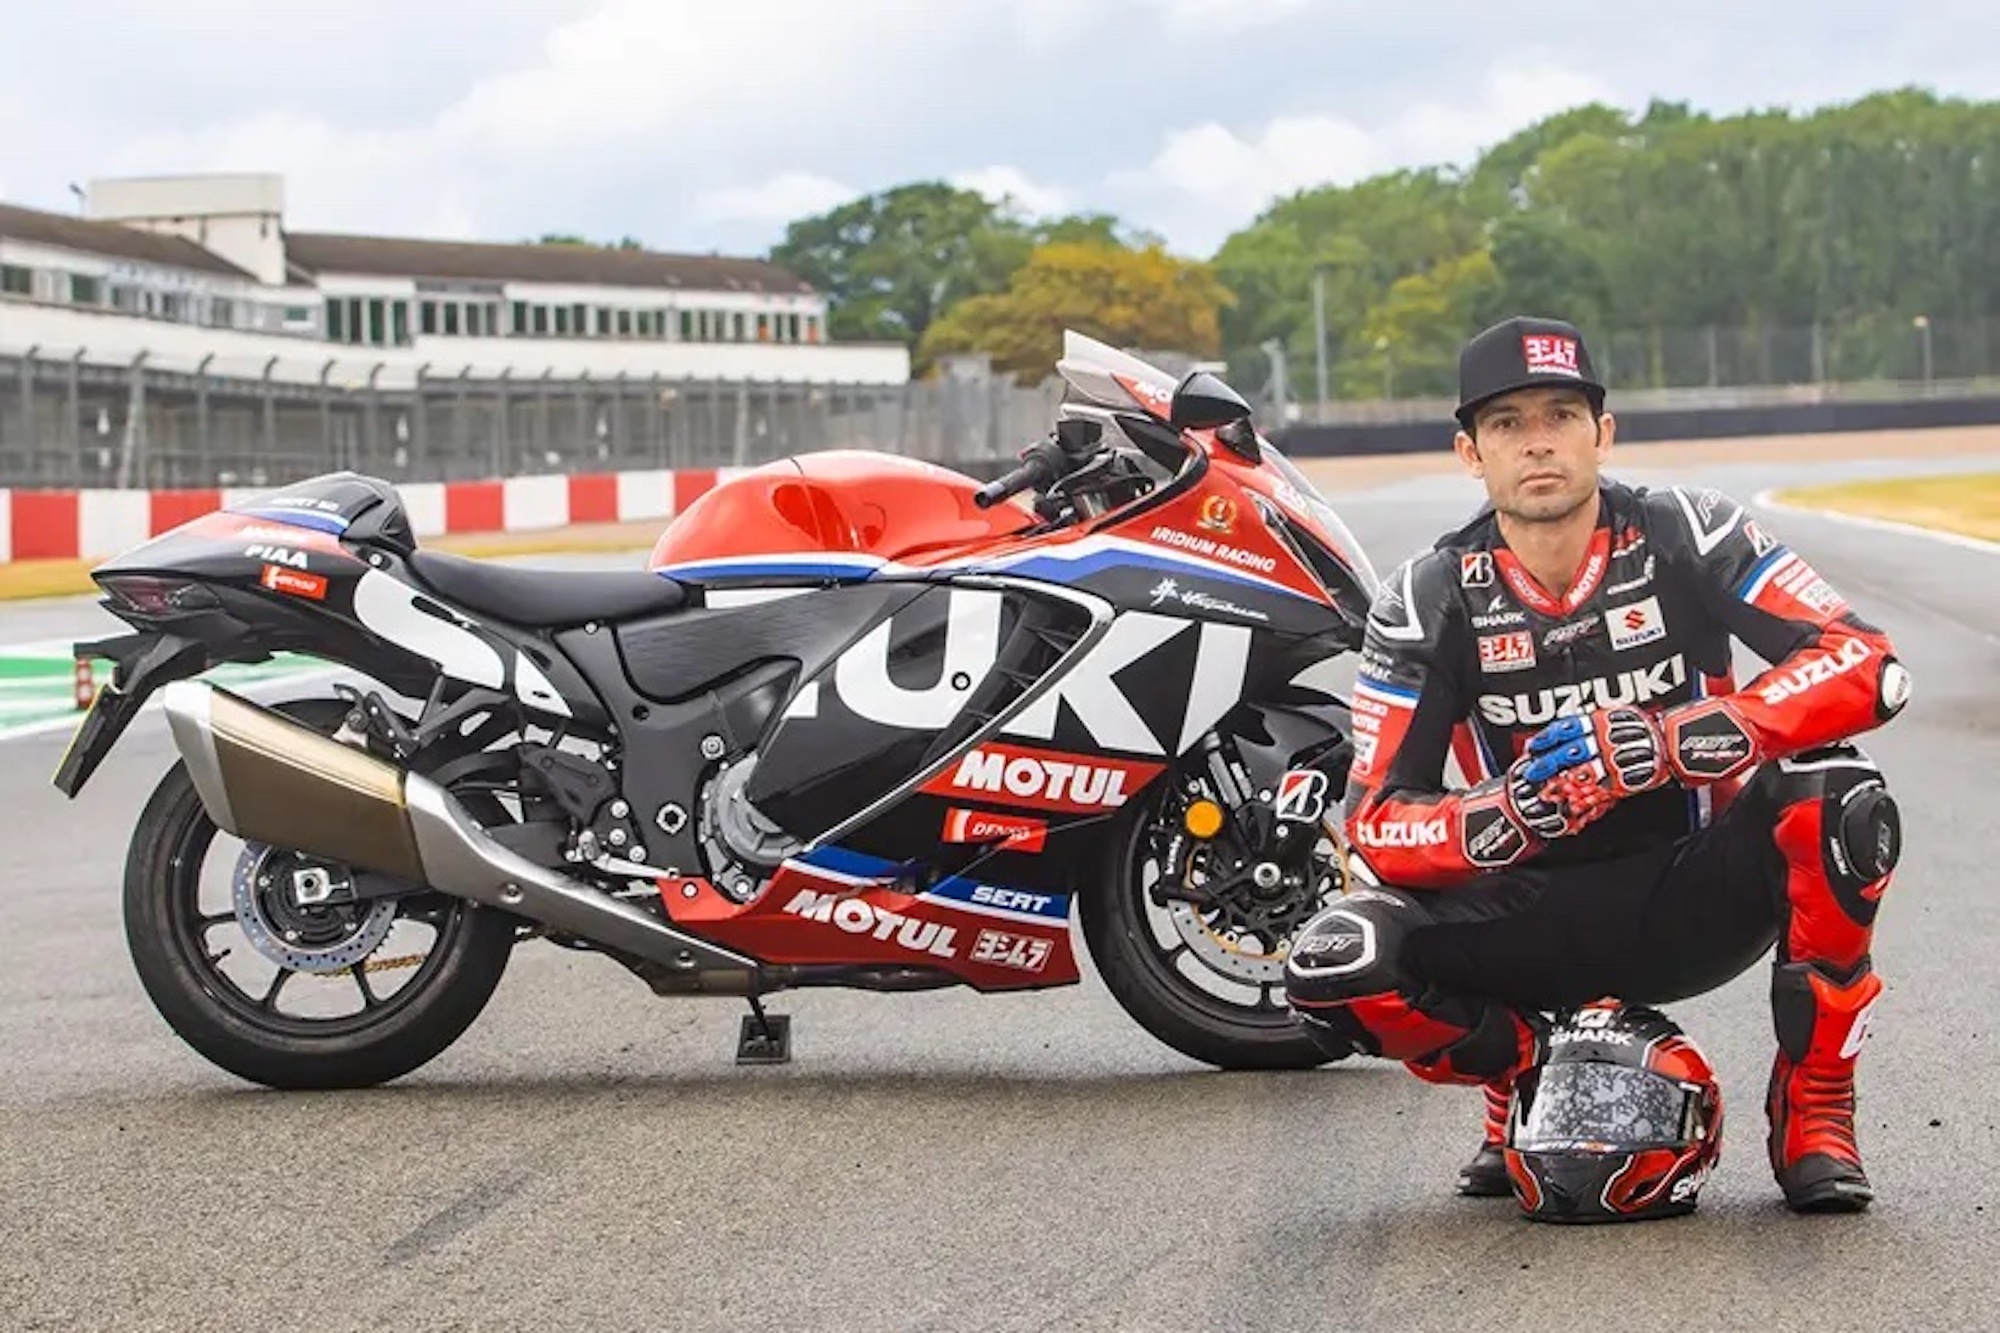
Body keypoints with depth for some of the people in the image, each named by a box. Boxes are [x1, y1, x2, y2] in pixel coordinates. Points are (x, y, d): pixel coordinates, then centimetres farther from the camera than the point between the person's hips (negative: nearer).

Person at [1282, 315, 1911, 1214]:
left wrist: (1670, 742, -34)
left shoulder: (1687, 536, -8)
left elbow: (1869, 665, -20)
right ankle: (1531, 1073, 8)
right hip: (1534, 919, 1)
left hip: (1694, 900, -1)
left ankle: (1814, 1112, -12)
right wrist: (1503, 818, -34)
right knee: (1333, 964, -25)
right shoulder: (1428, 599, -6)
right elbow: (1375, 831, -10)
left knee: (1833, 793, -32)